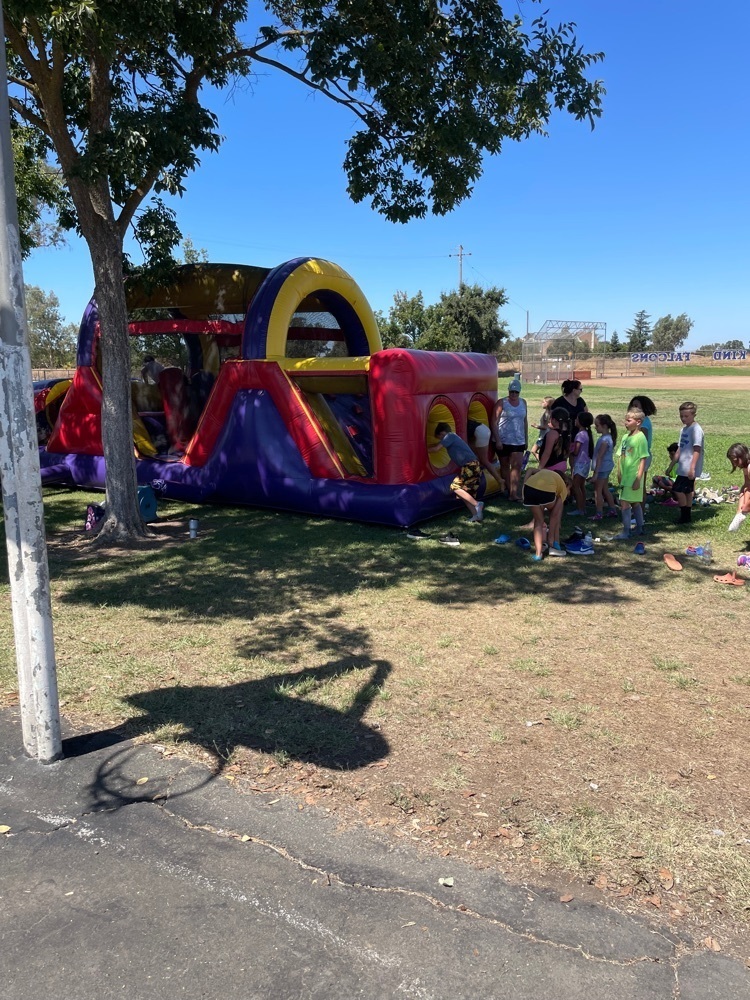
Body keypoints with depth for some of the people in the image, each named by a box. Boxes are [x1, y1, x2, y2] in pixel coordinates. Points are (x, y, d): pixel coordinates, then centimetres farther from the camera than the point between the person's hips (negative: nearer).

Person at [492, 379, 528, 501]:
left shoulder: (523, 402, 10)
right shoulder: (501, 403, -4)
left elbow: (525, 421, 17)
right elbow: (494, 422, -8)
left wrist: (526, 439, 15)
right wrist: (497, 440, -13)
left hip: (518, 441, 3)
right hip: (503, 440, -3)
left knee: (517, 465, -8)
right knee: (505, 465, 8)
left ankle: (514, 493, -10)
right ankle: (507, 490, 19)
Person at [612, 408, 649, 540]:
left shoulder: (640, 437, -12)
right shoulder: (625, 437, 11)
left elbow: (643, 460, -14)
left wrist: (638, 478, -17)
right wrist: (620, 474, 13)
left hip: (634, 476, -8)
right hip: (626, 476, 8)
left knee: (624, 502, -12)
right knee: (635, 503, 16)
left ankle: (625, 533, -9)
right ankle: (640, 528, 28)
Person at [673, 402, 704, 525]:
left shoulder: (696, 429, -13)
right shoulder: (684, 429, 14)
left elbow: (697, 450, -19)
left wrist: (692, 467, -24)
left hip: (690, 468, -9)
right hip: (683, 467, 9)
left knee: (678, 489, -10)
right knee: (687, 491, 13)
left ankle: (685, 516, -2)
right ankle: (687, 516, 20)